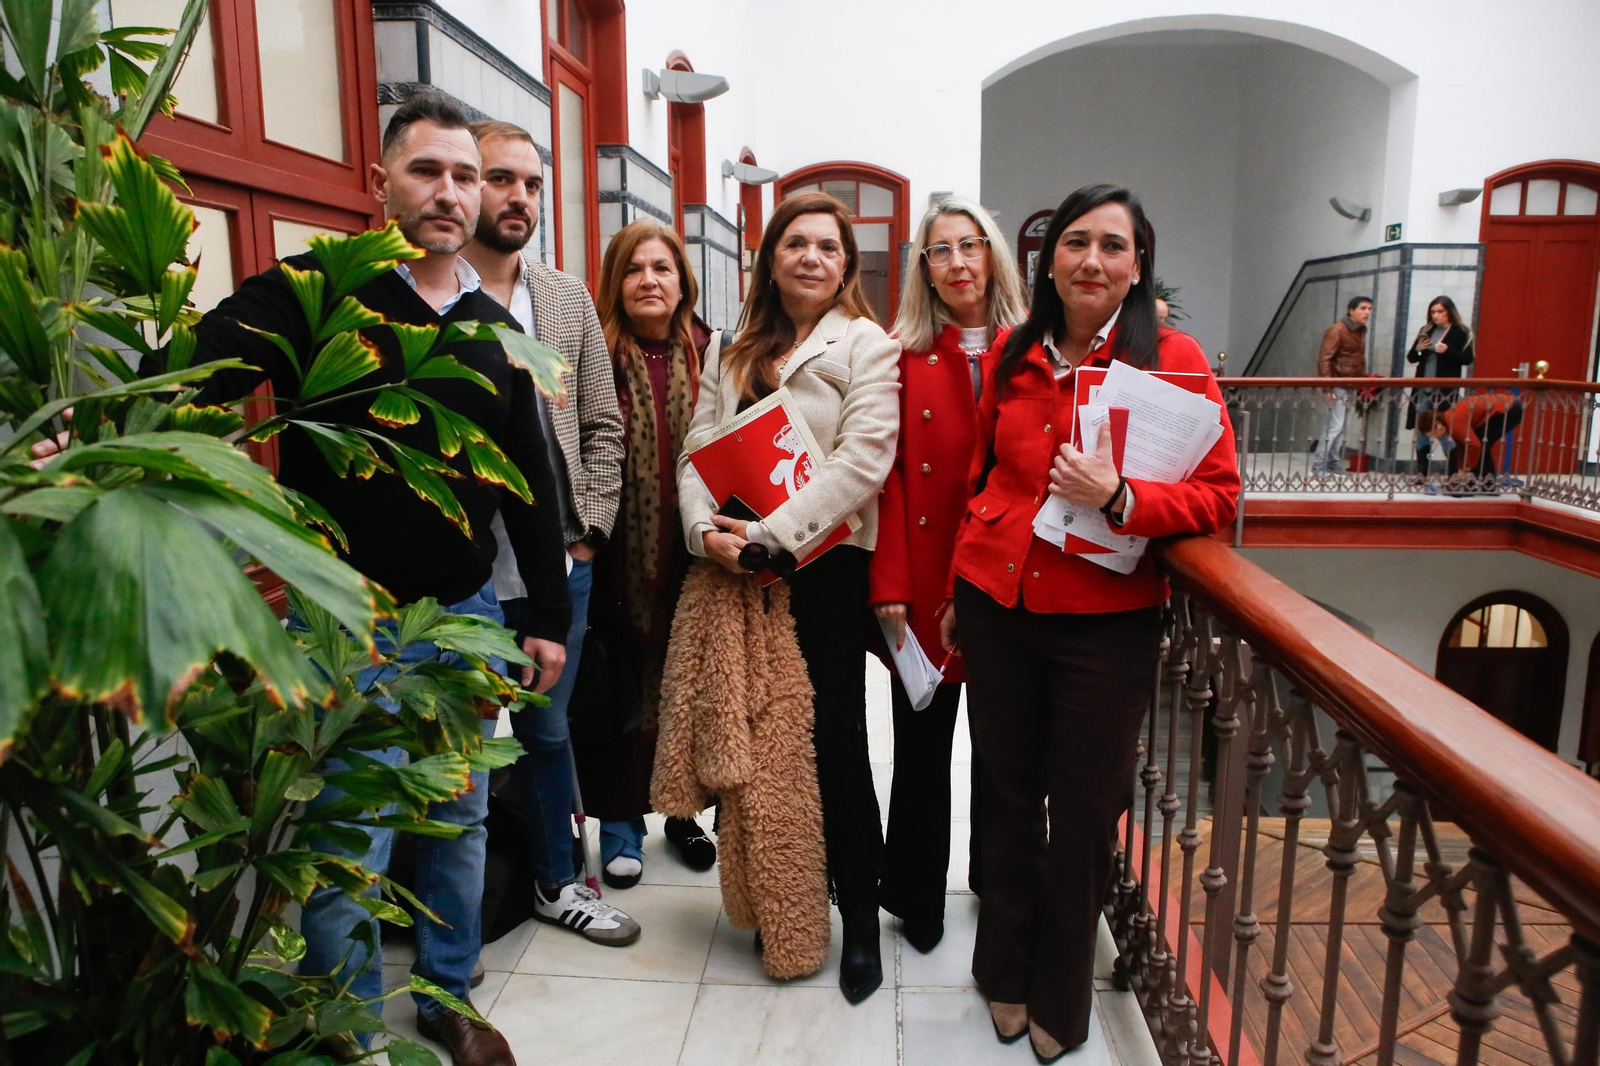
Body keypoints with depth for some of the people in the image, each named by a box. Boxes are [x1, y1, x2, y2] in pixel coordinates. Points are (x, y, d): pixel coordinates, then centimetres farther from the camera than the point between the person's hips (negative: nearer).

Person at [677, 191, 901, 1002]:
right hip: (738, 569, 5)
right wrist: (705, 527, -9)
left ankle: (860, 918, 15)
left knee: (832, 739, -1)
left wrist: (772, 533, -18)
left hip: (825, 567, -5)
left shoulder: (866, 347, 0)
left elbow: (861, 462, -12)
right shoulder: (736, 353, 17)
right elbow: (699, 448, 10)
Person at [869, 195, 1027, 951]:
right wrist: (890, 584, -11)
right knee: (921, 744, 8)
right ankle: (917, 900, 26)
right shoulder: (904, 353, 2)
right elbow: (888, 474, -4)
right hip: (926, 580, -1)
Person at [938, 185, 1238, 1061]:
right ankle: (1007, 971, 38)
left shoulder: (1171, 358, -5)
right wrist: (959, 594, 15)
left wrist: (1118, 496, -24)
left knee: (1083, 814, 10)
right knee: (1007, 793, 15)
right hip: (998, 606, 3)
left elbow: (1218, 496, -6)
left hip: (1105, 619, -2)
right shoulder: (1010, 356, 5)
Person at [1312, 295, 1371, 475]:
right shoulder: (1337, 330, -12)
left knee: (1339, 427, 11)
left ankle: (1334, 464, 17)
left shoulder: (1361, 331, 14)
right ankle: (1319, 466, -6)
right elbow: (1324, 359, -18)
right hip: (1336, 386, -8)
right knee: (1334, 426, -11)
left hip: (1350, 387, 8)